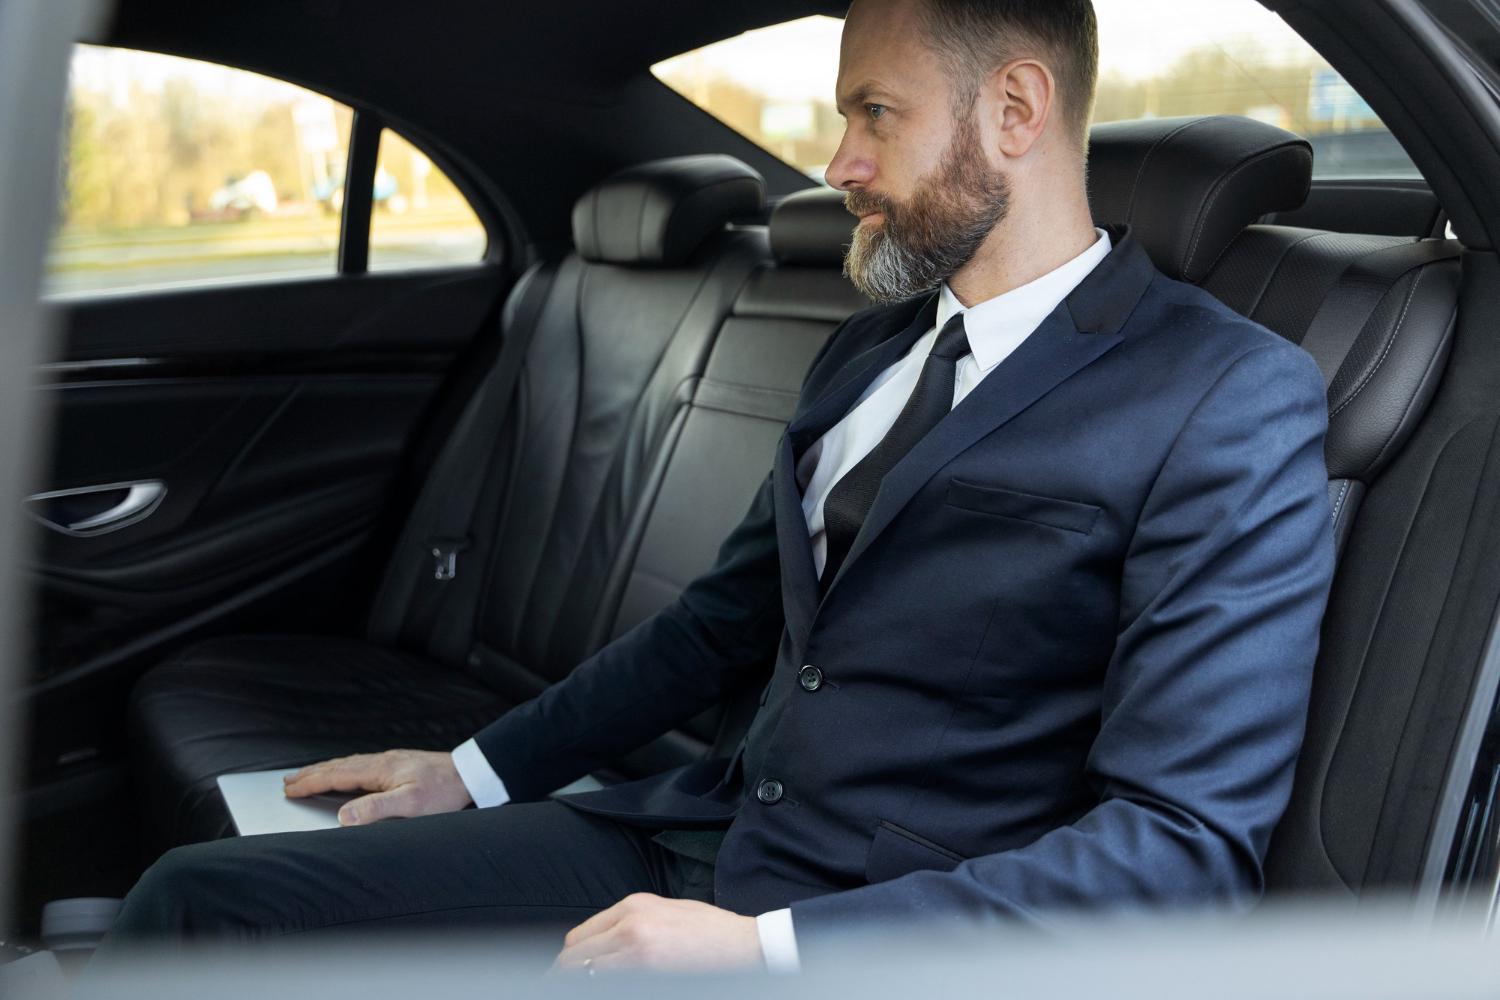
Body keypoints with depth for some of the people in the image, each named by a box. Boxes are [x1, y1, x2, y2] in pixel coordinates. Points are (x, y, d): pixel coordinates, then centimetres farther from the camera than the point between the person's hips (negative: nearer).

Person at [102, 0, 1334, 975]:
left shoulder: (1235, 402, -11)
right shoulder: (865, 352, 14)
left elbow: (1184, 847, -17)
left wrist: (764, 945, -23)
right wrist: (482, 768, 14)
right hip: (695, 842, 7)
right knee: (202, 895, -4)